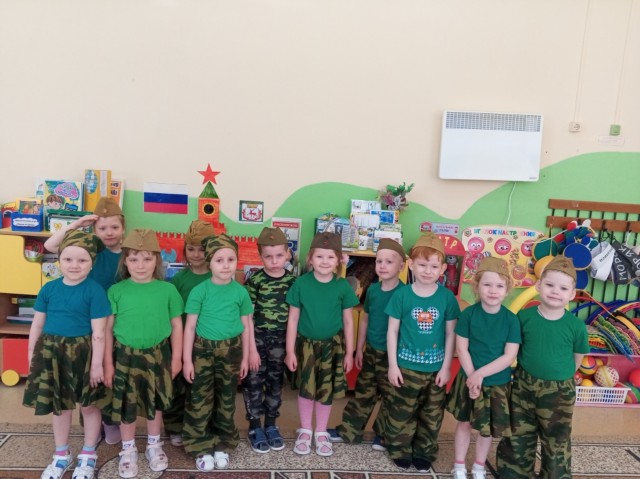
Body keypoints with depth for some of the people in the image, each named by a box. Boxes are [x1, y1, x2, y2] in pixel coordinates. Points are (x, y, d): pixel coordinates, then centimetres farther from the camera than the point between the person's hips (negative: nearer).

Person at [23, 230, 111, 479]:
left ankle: (88, 455, 32)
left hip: (82, 353, -4)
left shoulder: (94, 290, -13)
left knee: (88, 405, 12)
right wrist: (32, 354, 10)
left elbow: (98, 332, -13)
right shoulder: (49, 288, 0)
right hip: (51, 352, 4)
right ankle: (61, 455, 38)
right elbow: (37, 324, 9)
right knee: (59, 406, 19)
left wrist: (97, 364, -13)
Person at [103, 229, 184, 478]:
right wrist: (108, 363, -2)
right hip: (125, 356, 0)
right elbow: (108, 329, -3)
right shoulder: (116, 291, -7)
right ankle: (128, 450, 33)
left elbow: (176, 325, 0)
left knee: (156, 403, 16)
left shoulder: (167, 290, -7)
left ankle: (154, 446, 37)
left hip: (157, 355, 0)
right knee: (125, 405, 12)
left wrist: (176, 358, 1)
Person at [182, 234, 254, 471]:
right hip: (203, 350, -2)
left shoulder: (240, 292, -2)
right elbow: (190, 326, -6)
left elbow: (246, 327, 5)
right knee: (200, 399, 4)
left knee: (226, 399, 13)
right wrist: (187, 360, -7)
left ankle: (222, 445, 30)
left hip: (230, 351, 2)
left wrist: (245, 358, 6)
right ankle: (202, 447, 21)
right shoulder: (199, 290, -8)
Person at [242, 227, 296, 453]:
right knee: (254, 383, 6)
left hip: (281, 340, 3)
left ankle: (271, 425, 31)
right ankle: (255, 427, 24)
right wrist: (251, 348, -11)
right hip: (257, 338, -3)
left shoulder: (293, 280, -2)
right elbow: (247, 318, -10)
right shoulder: (254, 281, -11)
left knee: (275, 384, 15)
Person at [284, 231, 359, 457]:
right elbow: (293, 319, -5)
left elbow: (348, 322, -1)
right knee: (305, 389, 10)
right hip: (306, 344, 0)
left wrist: (349, 352, 1)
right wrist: (290, 351, -5)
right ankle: (305, 431, 32)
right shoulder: (301, 283, -11)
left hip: (333, 345, 1)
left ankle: (321, 432, 32)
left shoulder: (342, 286, -9)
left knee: (326, 391, 12)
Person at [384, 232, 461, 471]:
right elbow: (392, 331, -4)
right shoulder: (402, 295, -10)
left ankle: (424, 453, 35)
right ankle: (400, 450, 32)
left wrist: (446, 367, -2)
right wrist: (392, 365, -5)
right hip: (407, 366, -1)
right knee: (401, 412, 11)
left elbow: (451, 334, 0)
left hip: (436, 367, 2)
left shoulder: (447, 297, -7)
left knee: (432, 415, 16)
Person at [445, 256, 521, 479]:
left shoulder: (511, 319, -11)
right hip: (469, 380, 0)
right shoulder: (468, 314, -12)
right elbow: (462, 349, -9)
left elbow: (509, 356, -13)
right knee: (464, 423, 15)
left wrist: (480, 374, -19)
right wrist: (472, 377, -16)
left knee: (488, 428, 16)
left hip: (498, 383, 1)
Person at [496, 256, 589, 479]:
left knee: (556, 444, 14)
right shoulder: (524, 316, -12)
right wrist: (529, 372, 4)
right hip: (523, 386, 1)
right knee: (518, 439, 15)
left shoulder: (576, 326, -14)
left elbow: (578, 357, 2)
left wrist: (561, 376, 6)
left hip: (559, 392, -1)